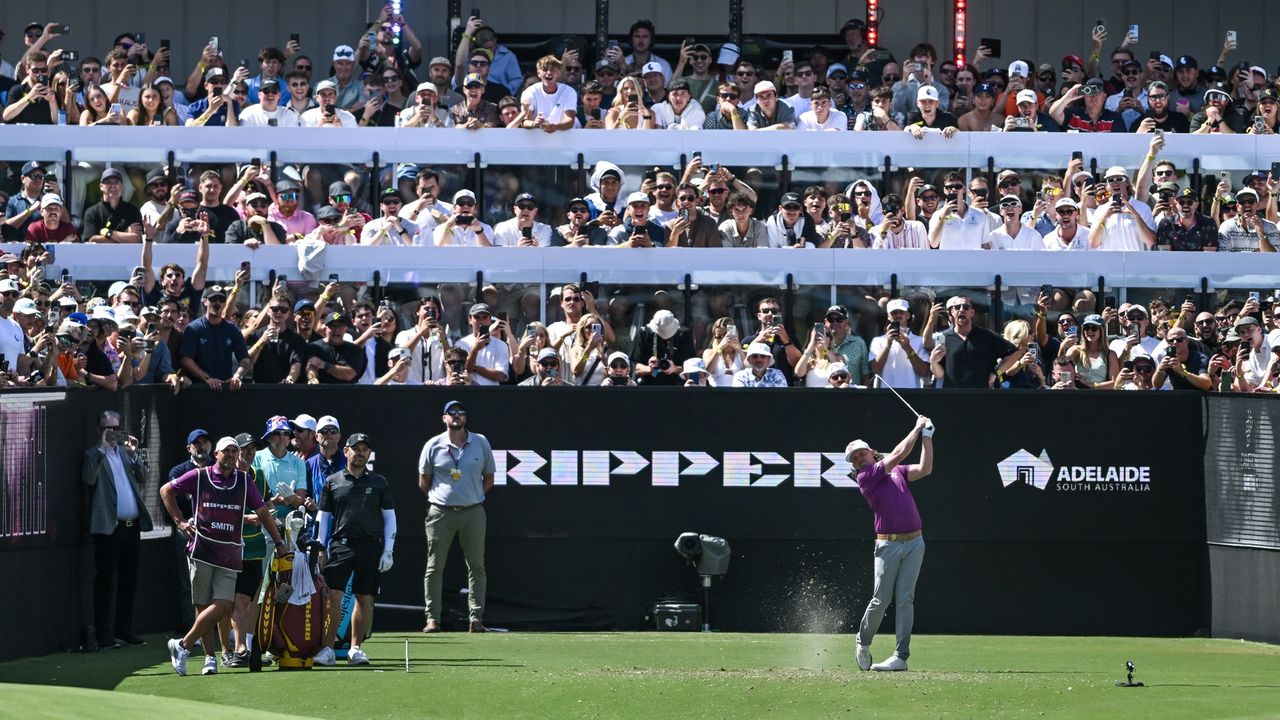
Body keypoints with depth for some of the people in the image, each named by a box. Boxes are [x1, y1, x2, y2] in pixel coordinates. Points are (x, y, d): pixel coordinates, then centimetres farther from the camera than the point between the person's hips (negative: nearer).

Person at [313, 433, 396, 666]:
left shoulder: (379, 483, 10)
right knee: (333, 596, -12)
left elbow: (389, 518, 11)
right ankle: (327, 649, -12)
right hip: (340, 545, -1)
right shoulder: (332, 482, 8)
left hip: (371, 546, 1)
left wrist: (388, 551, 2)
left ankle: (355, 648, 12)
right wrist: (320, 550, 4)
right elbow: (322, 517, 11)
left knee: (364, 599, 3)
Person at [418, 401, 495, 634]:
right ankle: (432, 618, 3)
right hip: (441, 513, -1)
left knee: (476, 566, -1)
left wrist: (475, 497, 6)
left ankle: (476, 617, 2)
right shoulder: (433, 446, 3)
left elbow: (488, 478, 14)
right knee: (434, 567, -1)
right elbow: (423, 481, 10)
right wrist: (437, 498, 6)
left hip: (473, 511, 1)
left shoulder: (481, 443, 6)